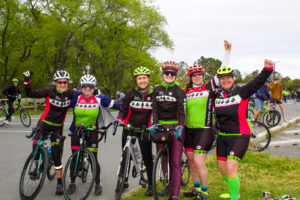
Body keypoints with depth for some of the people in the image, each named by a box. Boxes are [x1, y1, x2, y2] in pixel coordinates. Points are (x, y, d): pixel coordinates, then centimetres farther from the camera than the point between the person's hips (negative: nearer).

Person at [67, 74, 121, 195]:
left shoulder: (99, 98, -7)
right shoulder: (75, 97, -4)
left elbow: (113, 104, -3)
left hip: (92, 132, -1)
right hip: (77, 132, 2)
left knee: (93, 159, -1)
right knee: (74, 158, 7)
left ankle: (98, 184, 15)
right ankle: (72, 183, 23)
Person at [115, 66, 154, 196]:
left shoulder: (153, 94, 0)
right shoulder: (131, 93, 1)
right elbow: (123, 109, 1)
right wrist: (119, 119, -17)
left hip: (145, 128, -2)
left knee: (147, 157, -2)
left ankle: (151, 185, 11)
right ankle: (124, 181, 26)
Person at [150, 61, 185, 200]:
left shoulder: (179, 91, 0)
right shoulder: (157, 90, 10)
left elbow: (181, 111, -7)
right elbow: (155, 109, 3)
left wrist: (180, 126, -22)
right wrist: (154, 124, -12)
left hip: (175, 127, -4)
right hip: (161, 127, 4)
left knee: (175, 162, -7)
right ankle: (169, 186, 26)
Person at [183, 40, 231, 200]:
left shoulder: (209, 87, -2)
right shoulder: (187, 91, 10)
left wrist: (227, 52, -10)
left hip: (204, 130, -5)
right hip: (188, 130, 5)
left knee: (199, 162, -9)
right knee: (191, 160, 12)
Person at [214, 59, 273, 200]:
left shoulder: (242, 92, -7)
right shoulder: (217, 95, 6)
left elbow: (258, 82, -18)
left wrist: (267, 69, -32)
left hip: (239, 136, -6)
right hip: (222, 136, 6)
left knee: (230, 169, -14)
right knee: (222, 168, 14)